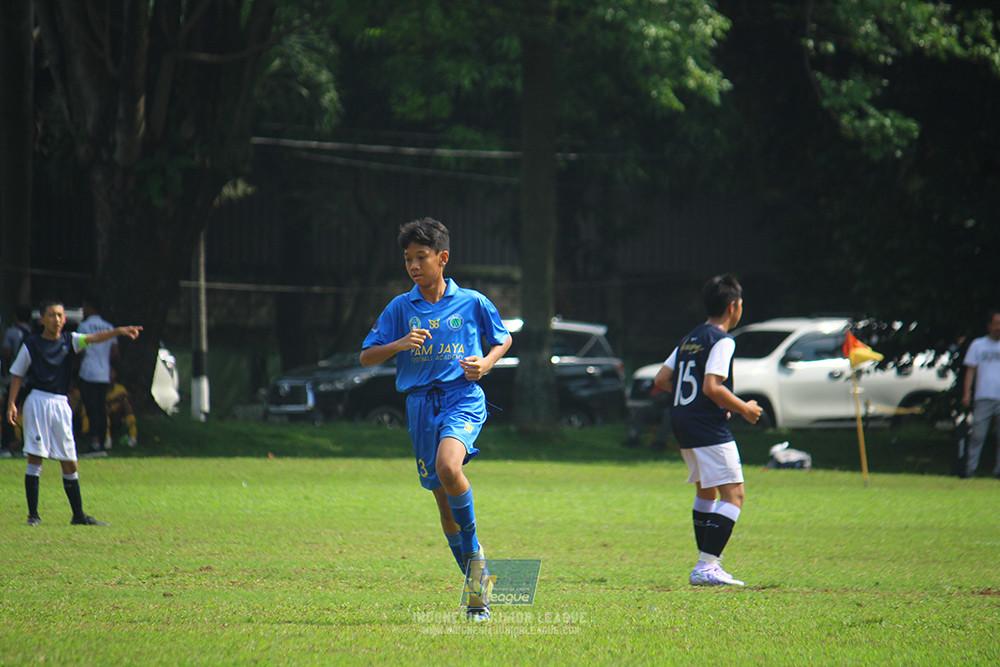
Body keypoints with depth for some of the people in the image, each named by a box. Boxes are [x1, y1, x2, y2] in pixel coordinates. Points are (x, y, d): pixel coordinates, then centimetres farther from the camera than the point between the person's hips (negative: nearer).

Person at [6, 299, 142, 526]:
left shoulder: (69, 341, 9)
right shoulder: (32, 344, 2)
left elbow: (92, 338, -6)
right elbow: (17, 375, 7)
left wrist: (118, 331, -23)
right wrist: (11, 403, -3)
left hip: (61, 405, 4)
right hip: (37, 401, -4)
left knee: (69, 463, 5)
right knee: (35, 457, -7)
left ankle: (78, 515, 9)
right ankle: (33, 514, -4)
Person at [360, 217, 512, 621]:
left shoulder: (472, 303, 3)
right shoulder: (400, 308, 7)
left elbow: (503, 340, 18)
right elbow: (366, 357, 7)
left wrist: (485, 363, -2)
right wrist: (399, 344, -11)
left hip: (463, 397, -3)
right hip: (420, 403, 3)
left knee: (448, 466, -32)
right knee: (443, 499, 5)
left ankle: (475, 551, -11)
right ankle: (478, 587, 18)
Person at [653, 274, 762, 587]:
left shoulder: (689, 339, 15)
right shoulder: (721, 341, -11)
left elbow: (661, 380, 17)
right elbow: (712, 387, -22)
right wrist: (744, 409, -10)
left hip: (683, 425, 10)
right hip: (709, 428, -10)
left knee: (706, 490, 23)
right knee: (733, 494, -10)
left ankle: (707, 563, 27)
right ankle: (706, 568, -20)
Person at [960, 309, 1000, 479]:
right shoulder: (978, 345, 11)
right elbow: (970, 370, 8)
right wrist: (967, 393, -2)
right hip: (983, 398, -1)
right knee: (977, 435, -8)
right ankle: (970, 469, -5)